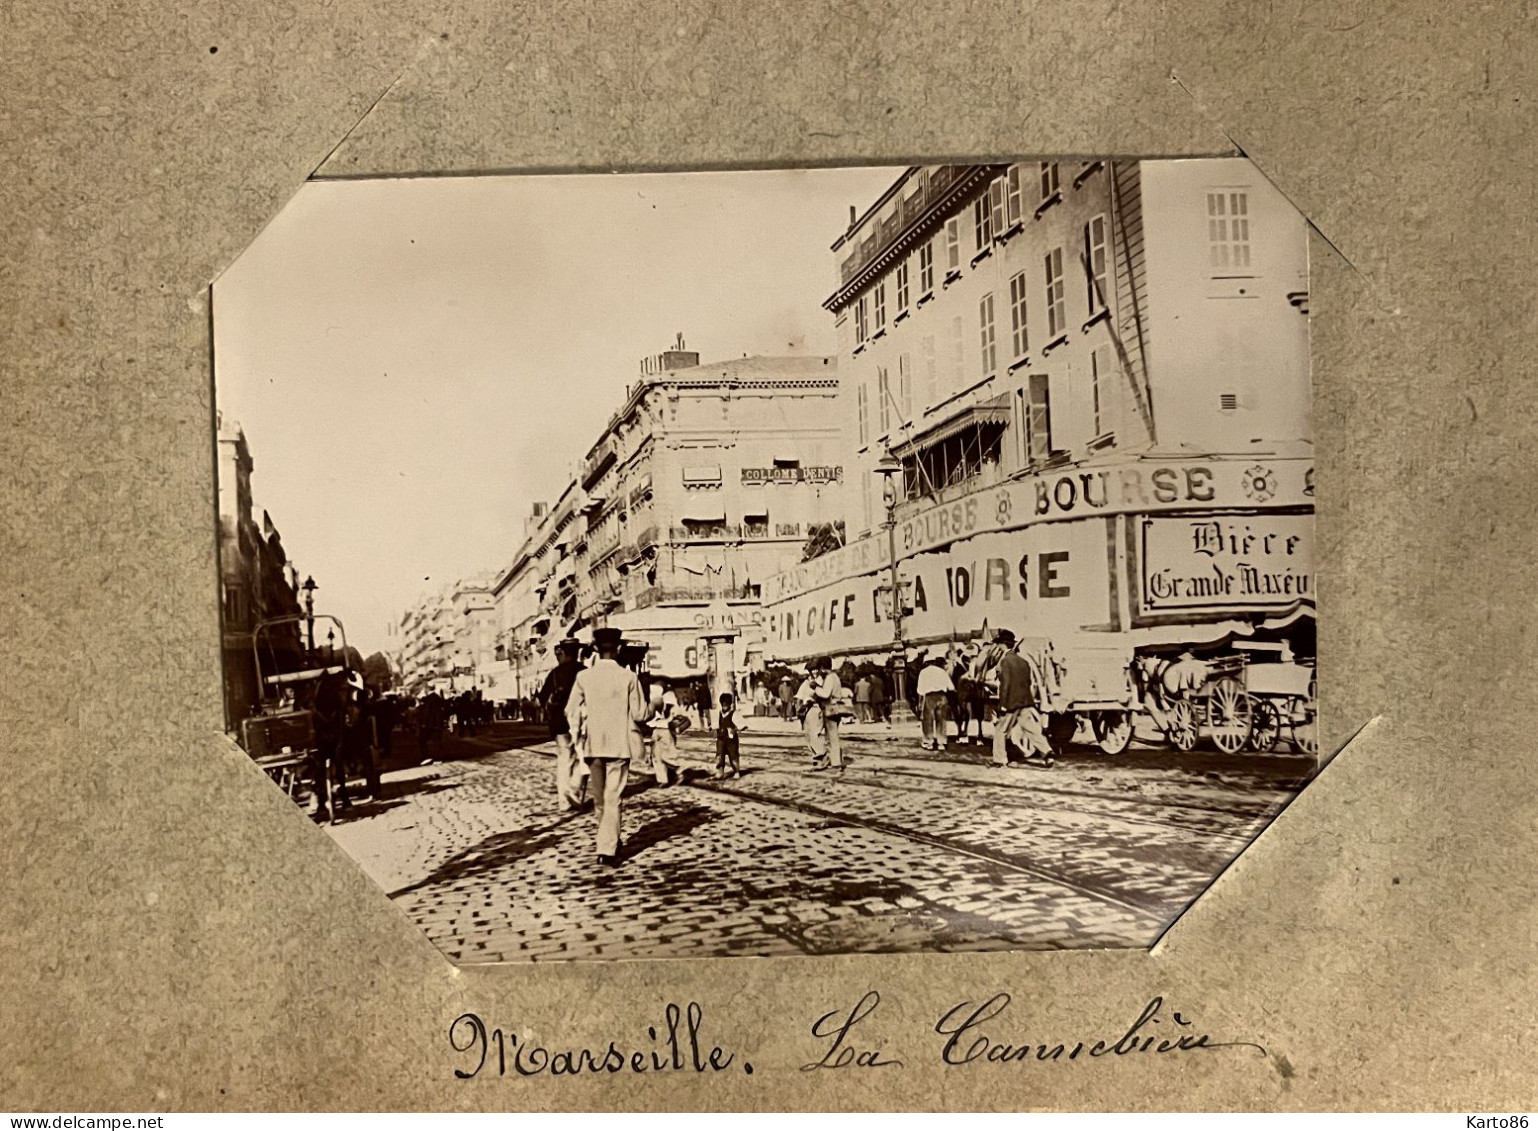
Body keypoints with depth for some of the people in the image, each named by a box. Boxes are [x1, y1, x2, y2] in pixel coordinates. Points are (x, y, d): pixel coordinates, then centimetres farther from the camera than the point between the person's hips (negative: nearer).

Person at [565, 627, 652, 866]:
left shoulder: (583, 676, -5)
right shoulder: (629, 677, -9)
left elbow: (571, 711, -3)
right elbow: (639, 714, -7)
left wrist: (577, 736, 14)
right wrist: (653, 709, 13)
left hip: (592, 745, 2)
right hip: (620, 745, -2)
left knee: (599, 798, 18)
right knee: (613, 799, 1)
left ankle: (609, 840, 33)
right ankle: (607, 850, -4)